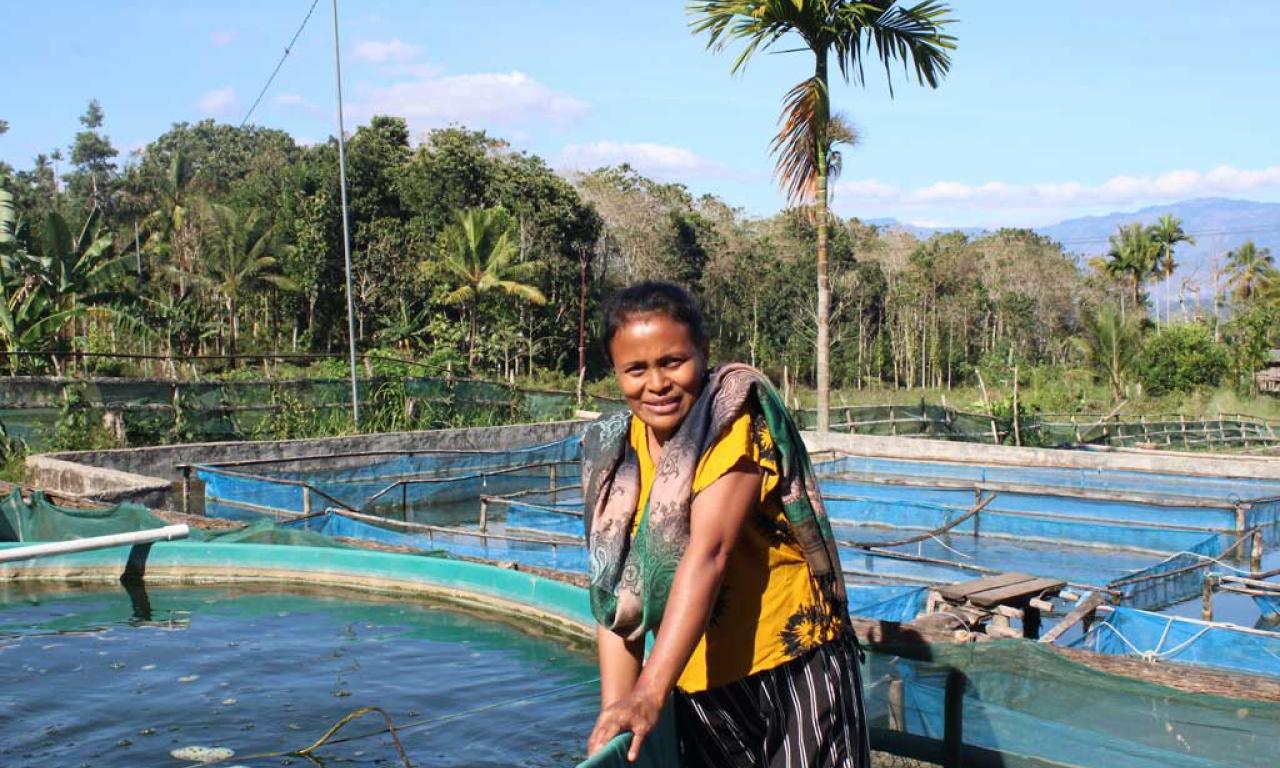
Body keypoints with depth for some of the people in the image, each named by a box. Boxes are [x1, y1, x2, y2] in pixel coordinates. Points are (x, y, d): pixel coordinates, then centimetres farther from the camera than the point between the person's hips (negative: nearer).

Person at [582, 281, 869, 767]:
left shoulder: (736, 422, -16)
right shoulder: (611, 457, 0)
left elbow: (709, 554, -28)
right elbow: (615, 597, -3)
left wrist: (649, 692, -35)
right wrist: (615, 712, -13)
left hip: (793, 673, -4)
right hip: (697, 687, 5)